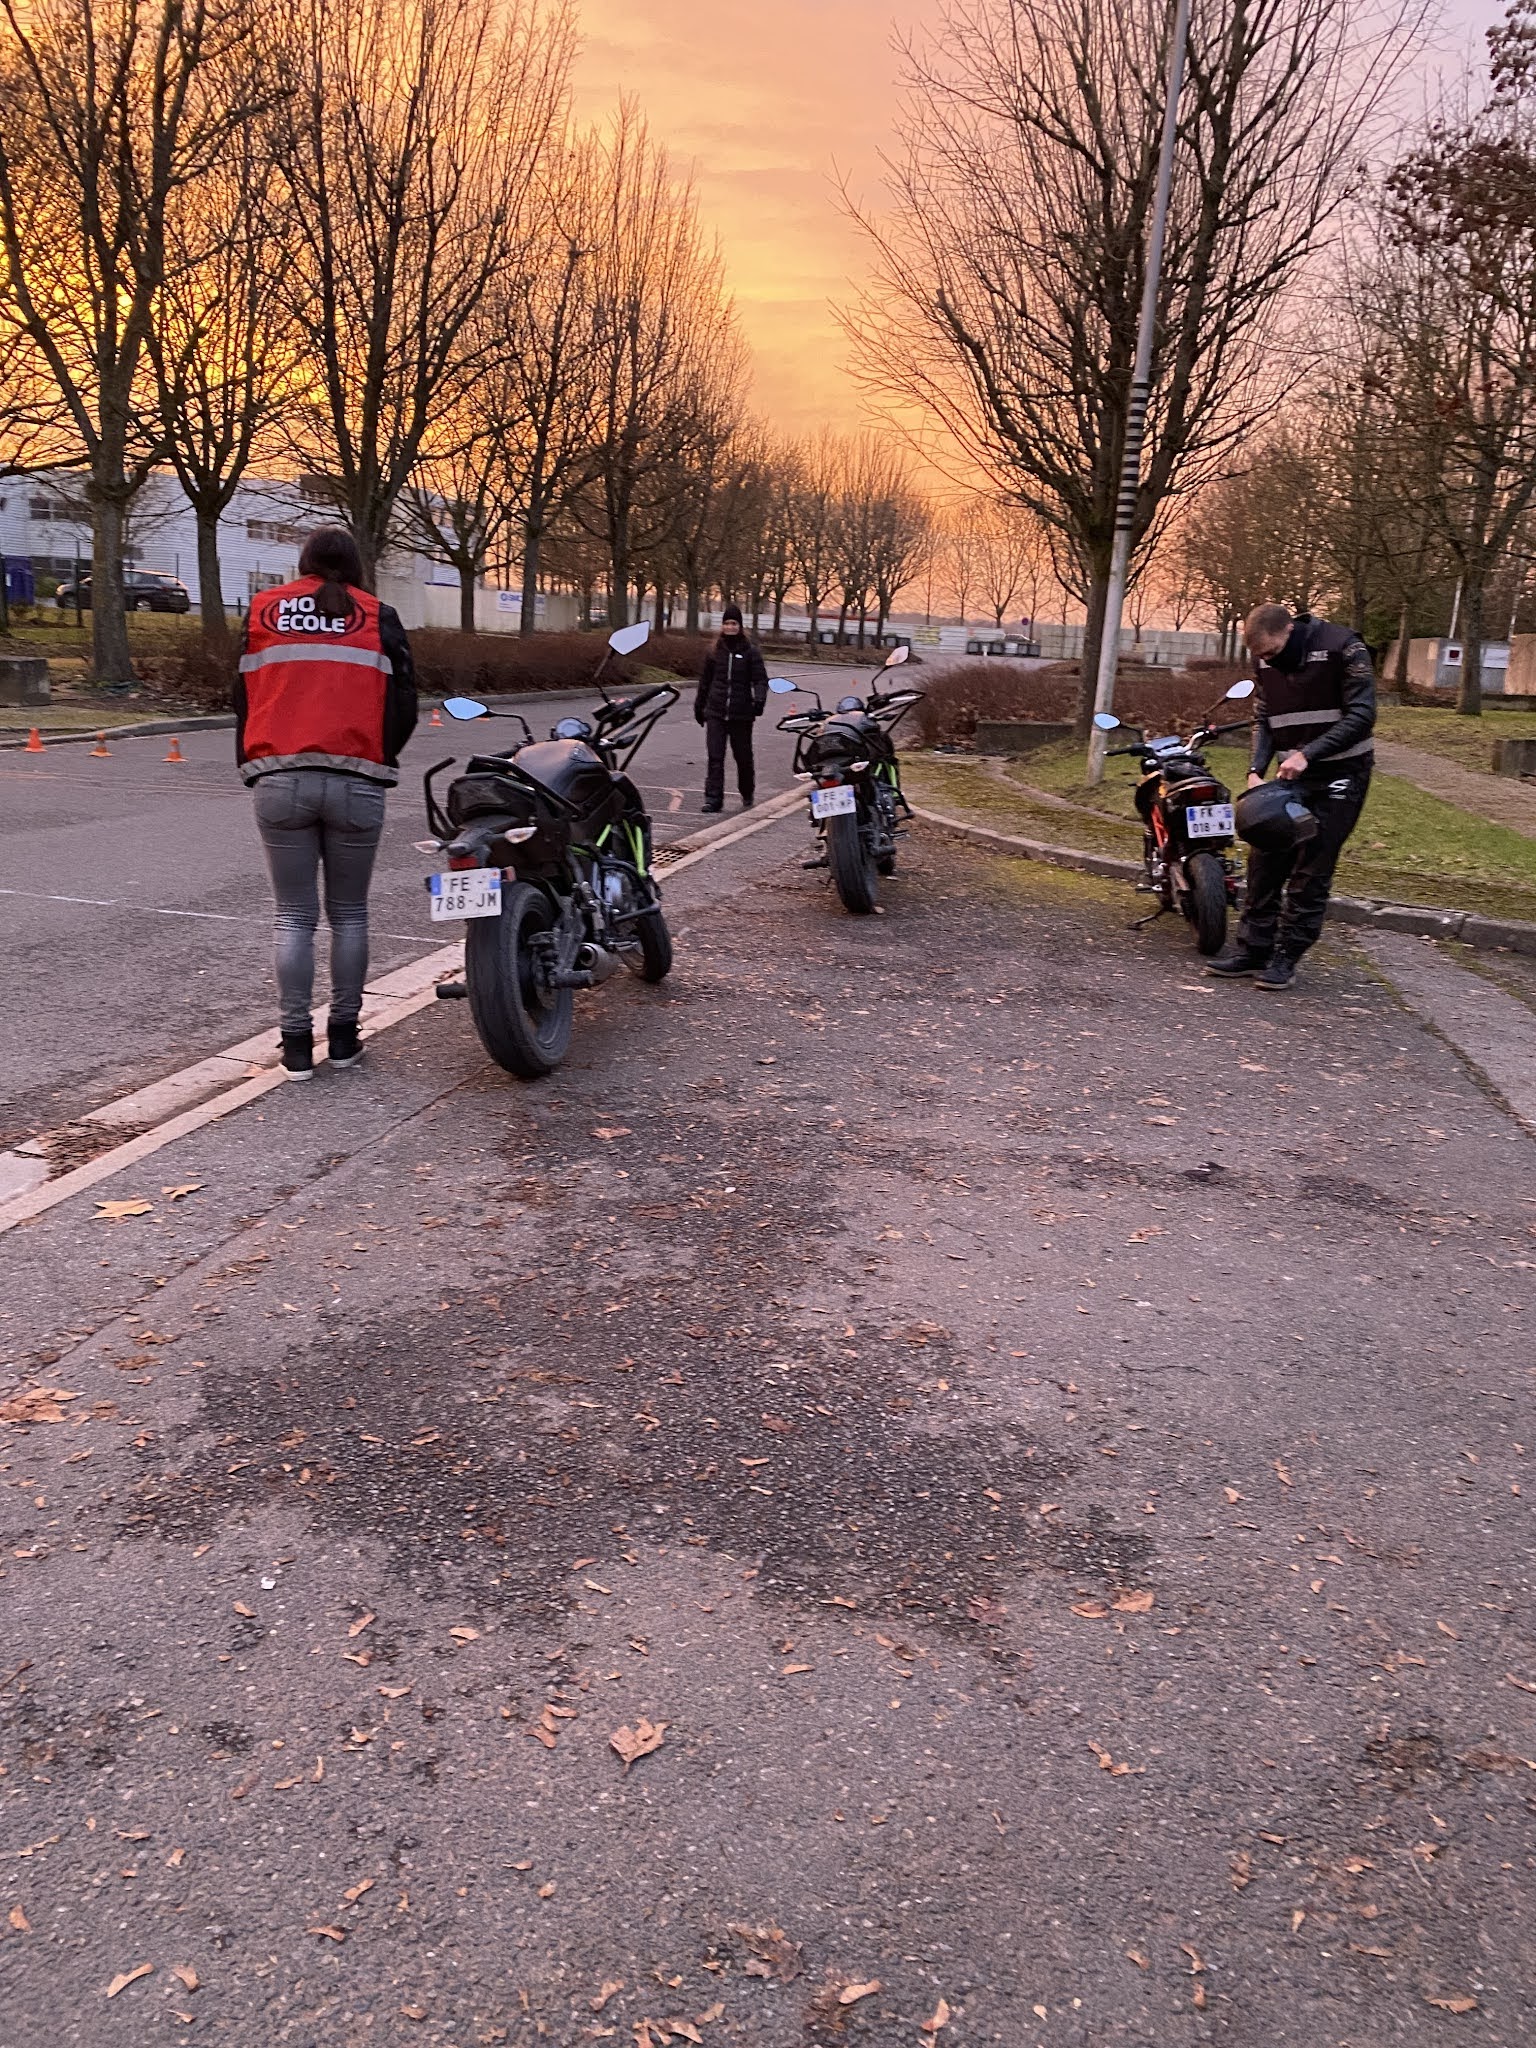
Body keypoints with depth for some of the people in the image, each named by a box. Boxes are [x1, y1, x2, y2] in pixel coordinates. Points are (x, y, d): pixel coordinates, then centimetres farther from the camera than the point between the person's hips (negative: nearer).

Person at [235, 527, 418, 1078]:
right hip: (355, 783, -1)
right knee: (349, 914, 12)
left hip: (279, 782, 1)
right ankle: (344, 1036, 16)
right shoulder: (377, 617, 5)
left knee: (294, 916, 7)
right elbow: (402, 705, 2)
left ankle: (297, 1044, 6)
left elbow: (243, 696, 10)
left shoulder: (263, 611, 9)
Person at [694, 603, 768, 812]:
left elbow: (760, 679, -2)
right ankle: (713, 799, -7)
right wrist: (699, 706, 23)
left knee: (743, 756, 9)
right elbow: (705, 680, 18)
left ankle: (747, 795, 29)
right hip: (716, 713, 2)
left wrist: (759, 699, -20)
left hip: (741, 714, -2)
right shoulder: (714, 652, 9)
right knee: (715, 757, -7)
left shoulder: (750, 652, 0)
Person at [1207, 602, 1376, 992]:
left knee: (1311, 871, -5)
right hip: (1292, 774, 6)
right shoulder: (1265, 661, 2)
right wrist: (1256, 771, -7)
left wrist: (1307, 753, -24)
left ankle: (1287, 956, 1)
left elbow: (1361, 715, -17)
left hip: (1341, 774, -6)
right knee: (1265, 861, 2)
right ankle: (1253, 948, 10)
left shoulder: (1343, 648, -15)